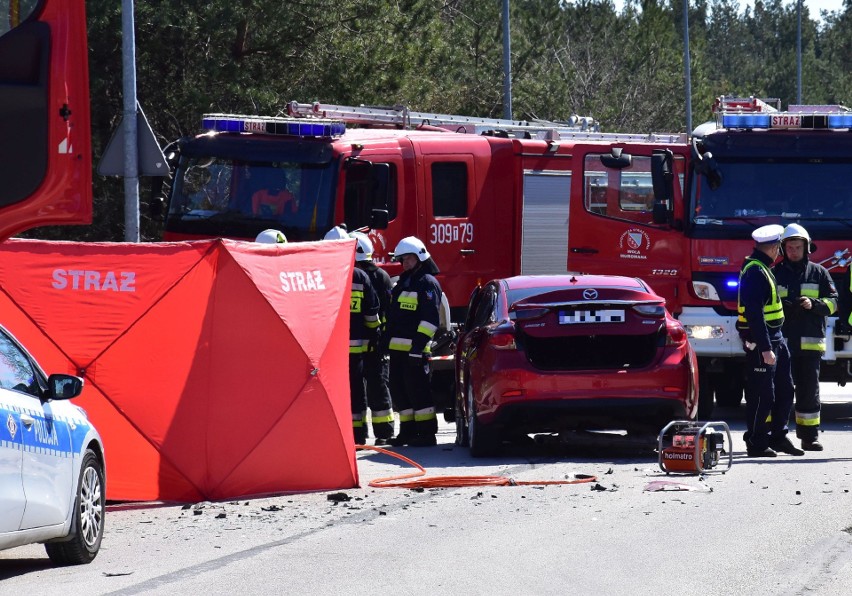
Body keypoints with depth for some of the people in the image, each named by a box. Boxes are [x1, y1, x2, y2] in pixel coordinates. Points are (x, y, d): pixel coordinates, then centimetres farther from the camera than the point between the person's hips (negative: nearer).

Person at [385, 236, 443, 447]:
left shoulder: (427, 283, -7)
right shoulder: (402, 283, 21)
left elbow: (430, 319, -15)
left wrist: (418, 346, -21)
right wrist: (386, 341, 19)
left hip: (414, 349, -9)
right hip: (397, 348, 9)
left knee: (417, 388, -9)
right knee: (399, 390, 9)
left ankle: (427, 433, -7)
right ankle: (408, 431, 15)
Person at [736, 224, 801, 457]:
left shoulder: (762, 268, 16)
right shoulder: (755, 271, -18)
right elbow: (755, 314, -24)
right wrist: (765, 349, -26)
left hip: (774, 338, 11)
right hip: (760, 341, -11)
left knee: (784, 389, 14)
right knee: (762, 394, -5)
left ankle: (778, 437, 22)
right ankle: (756, 444, 2)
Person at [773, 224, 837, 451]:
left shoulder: (819, 273, 10)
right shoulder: (775, 274, 10)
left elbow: (832, 302, 7)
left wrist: (813, 304, -12)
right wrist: (780, 306, -9)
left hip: (809, 342, 0)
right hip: (781, 340, 0)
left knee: (809, 389, 0)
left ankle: (809, 435, 4)